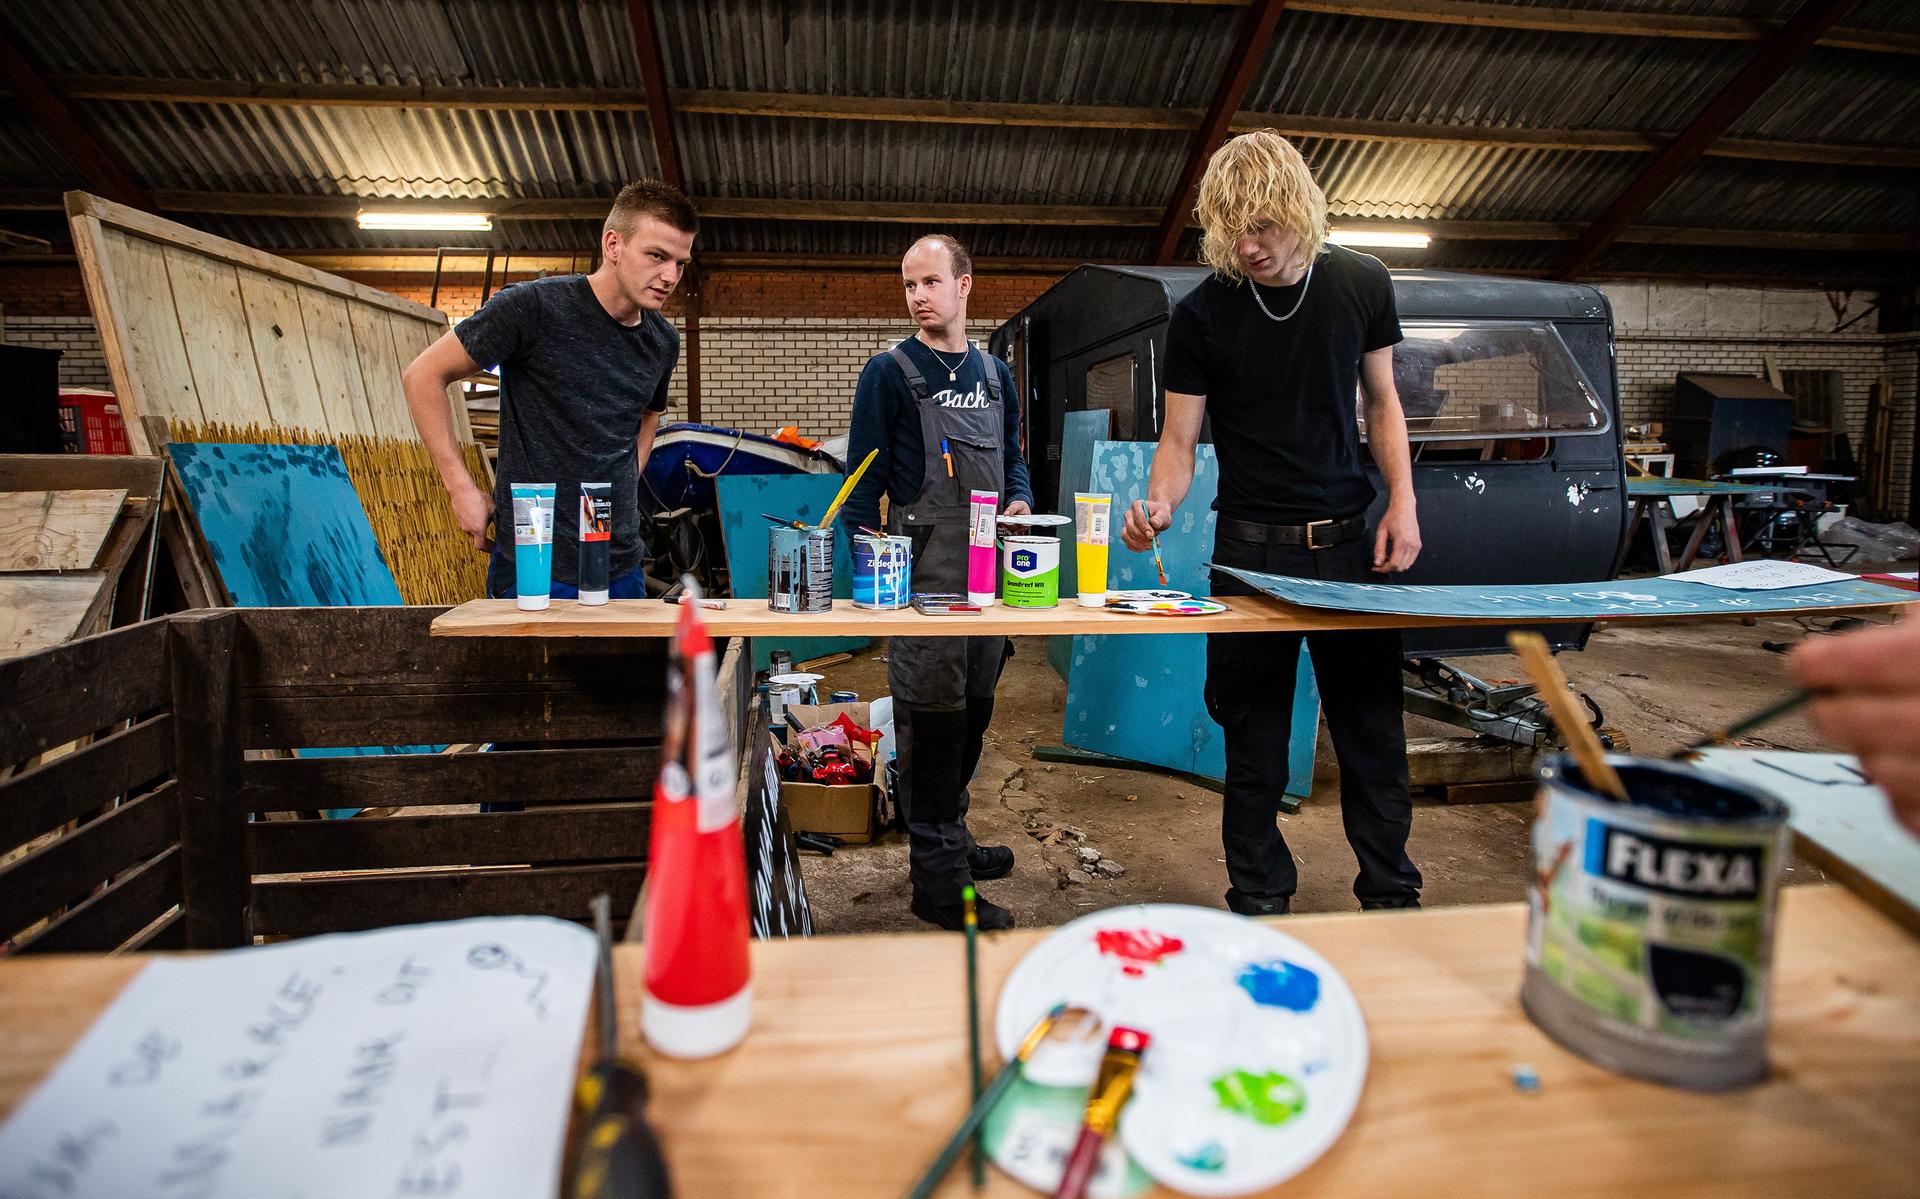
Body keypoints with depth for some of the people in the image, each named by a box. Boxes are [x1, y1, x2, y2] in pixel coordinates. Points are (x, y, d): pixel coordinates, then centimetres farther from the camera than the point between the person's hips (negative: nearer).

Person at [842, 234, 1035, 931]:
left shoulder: (995, 374, 18)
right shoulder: (889, 373, 1)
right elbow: (865, 477, -3)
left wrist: (1020, 500, 2)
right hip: (923, 572, -6)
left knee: (973, 711, 13)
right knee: (932, 717, -5)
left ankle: (948, 838, 30)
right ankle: (936, 880, 4)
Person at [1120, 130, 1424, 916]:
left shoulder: (1362, 285, 3)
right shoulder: (1201, 315, -6)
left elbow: (1381, 400, 12)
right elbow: (1178, 440, -5)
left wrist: (1402, 502, 0)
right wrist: (1158, 504, -25)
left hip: (1350, 539, 3)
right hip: (1252, 547, -2)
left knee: (1373, 729, 8)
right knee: (1255, 737, 4)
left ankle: (1391, 895, 25)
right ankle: (1259, 902, 19)